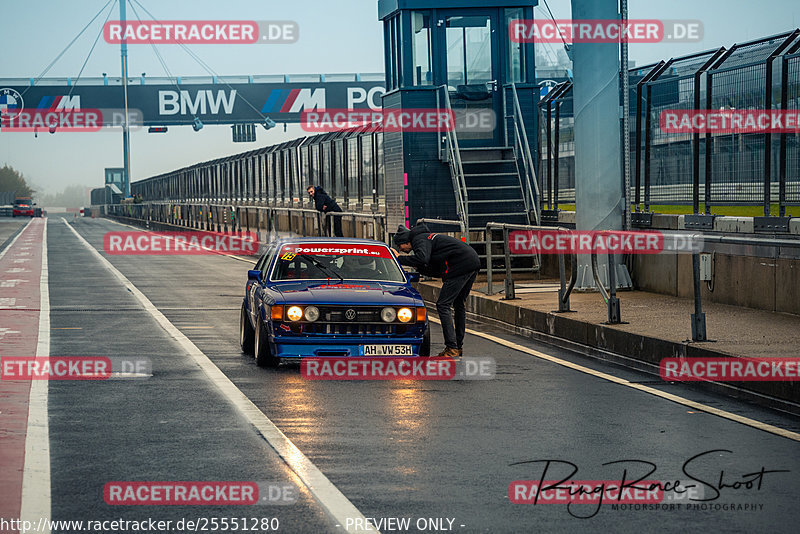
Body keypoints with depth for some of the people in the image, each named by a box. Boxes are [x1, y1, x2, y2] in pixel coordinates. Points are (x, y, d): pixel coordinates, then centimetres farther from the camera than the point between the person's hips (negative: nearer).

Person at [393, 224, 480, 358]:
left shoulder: (419, 240, -1)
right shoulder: (427, 237, 29)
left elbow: (422, 258, -24)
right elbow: (437, 271, 27)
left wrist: (399, 259, -12)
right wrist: (418, 267, 15)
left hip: (462, 265, -10)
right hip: (473, 262, 10)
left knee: (443, 305, -8)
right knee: (459, 305, 20)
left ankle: (452, 348, -12)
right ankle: (458, 347, 24)